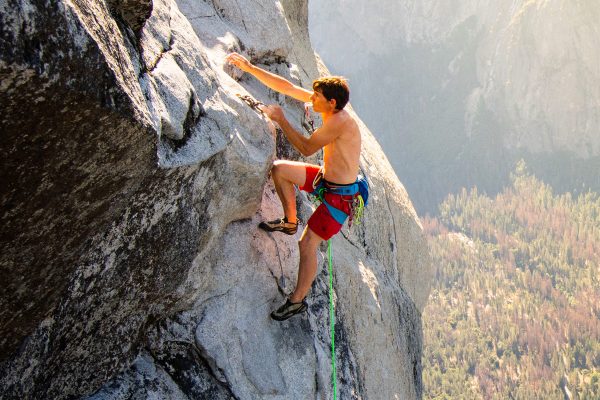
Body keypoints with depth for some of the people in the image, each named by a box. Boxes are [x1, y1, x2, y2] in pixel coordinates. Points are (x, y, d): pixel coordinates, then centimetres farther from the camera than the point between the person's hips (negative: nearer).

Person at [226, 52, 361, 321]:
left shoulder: (339, 122, -31)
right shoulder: (327, 105, -5)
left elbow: (307, 148, -26)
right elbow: (286, 88, -1)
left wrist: (281, 120, -21)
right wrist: (249, 68, -4)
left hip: (339, 195, -9)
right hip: (325, 178, 9)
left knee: (307, 245, -7)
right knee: (279, 169, 15)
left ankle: (298, 300, 9)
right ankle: (290, 221, 32)